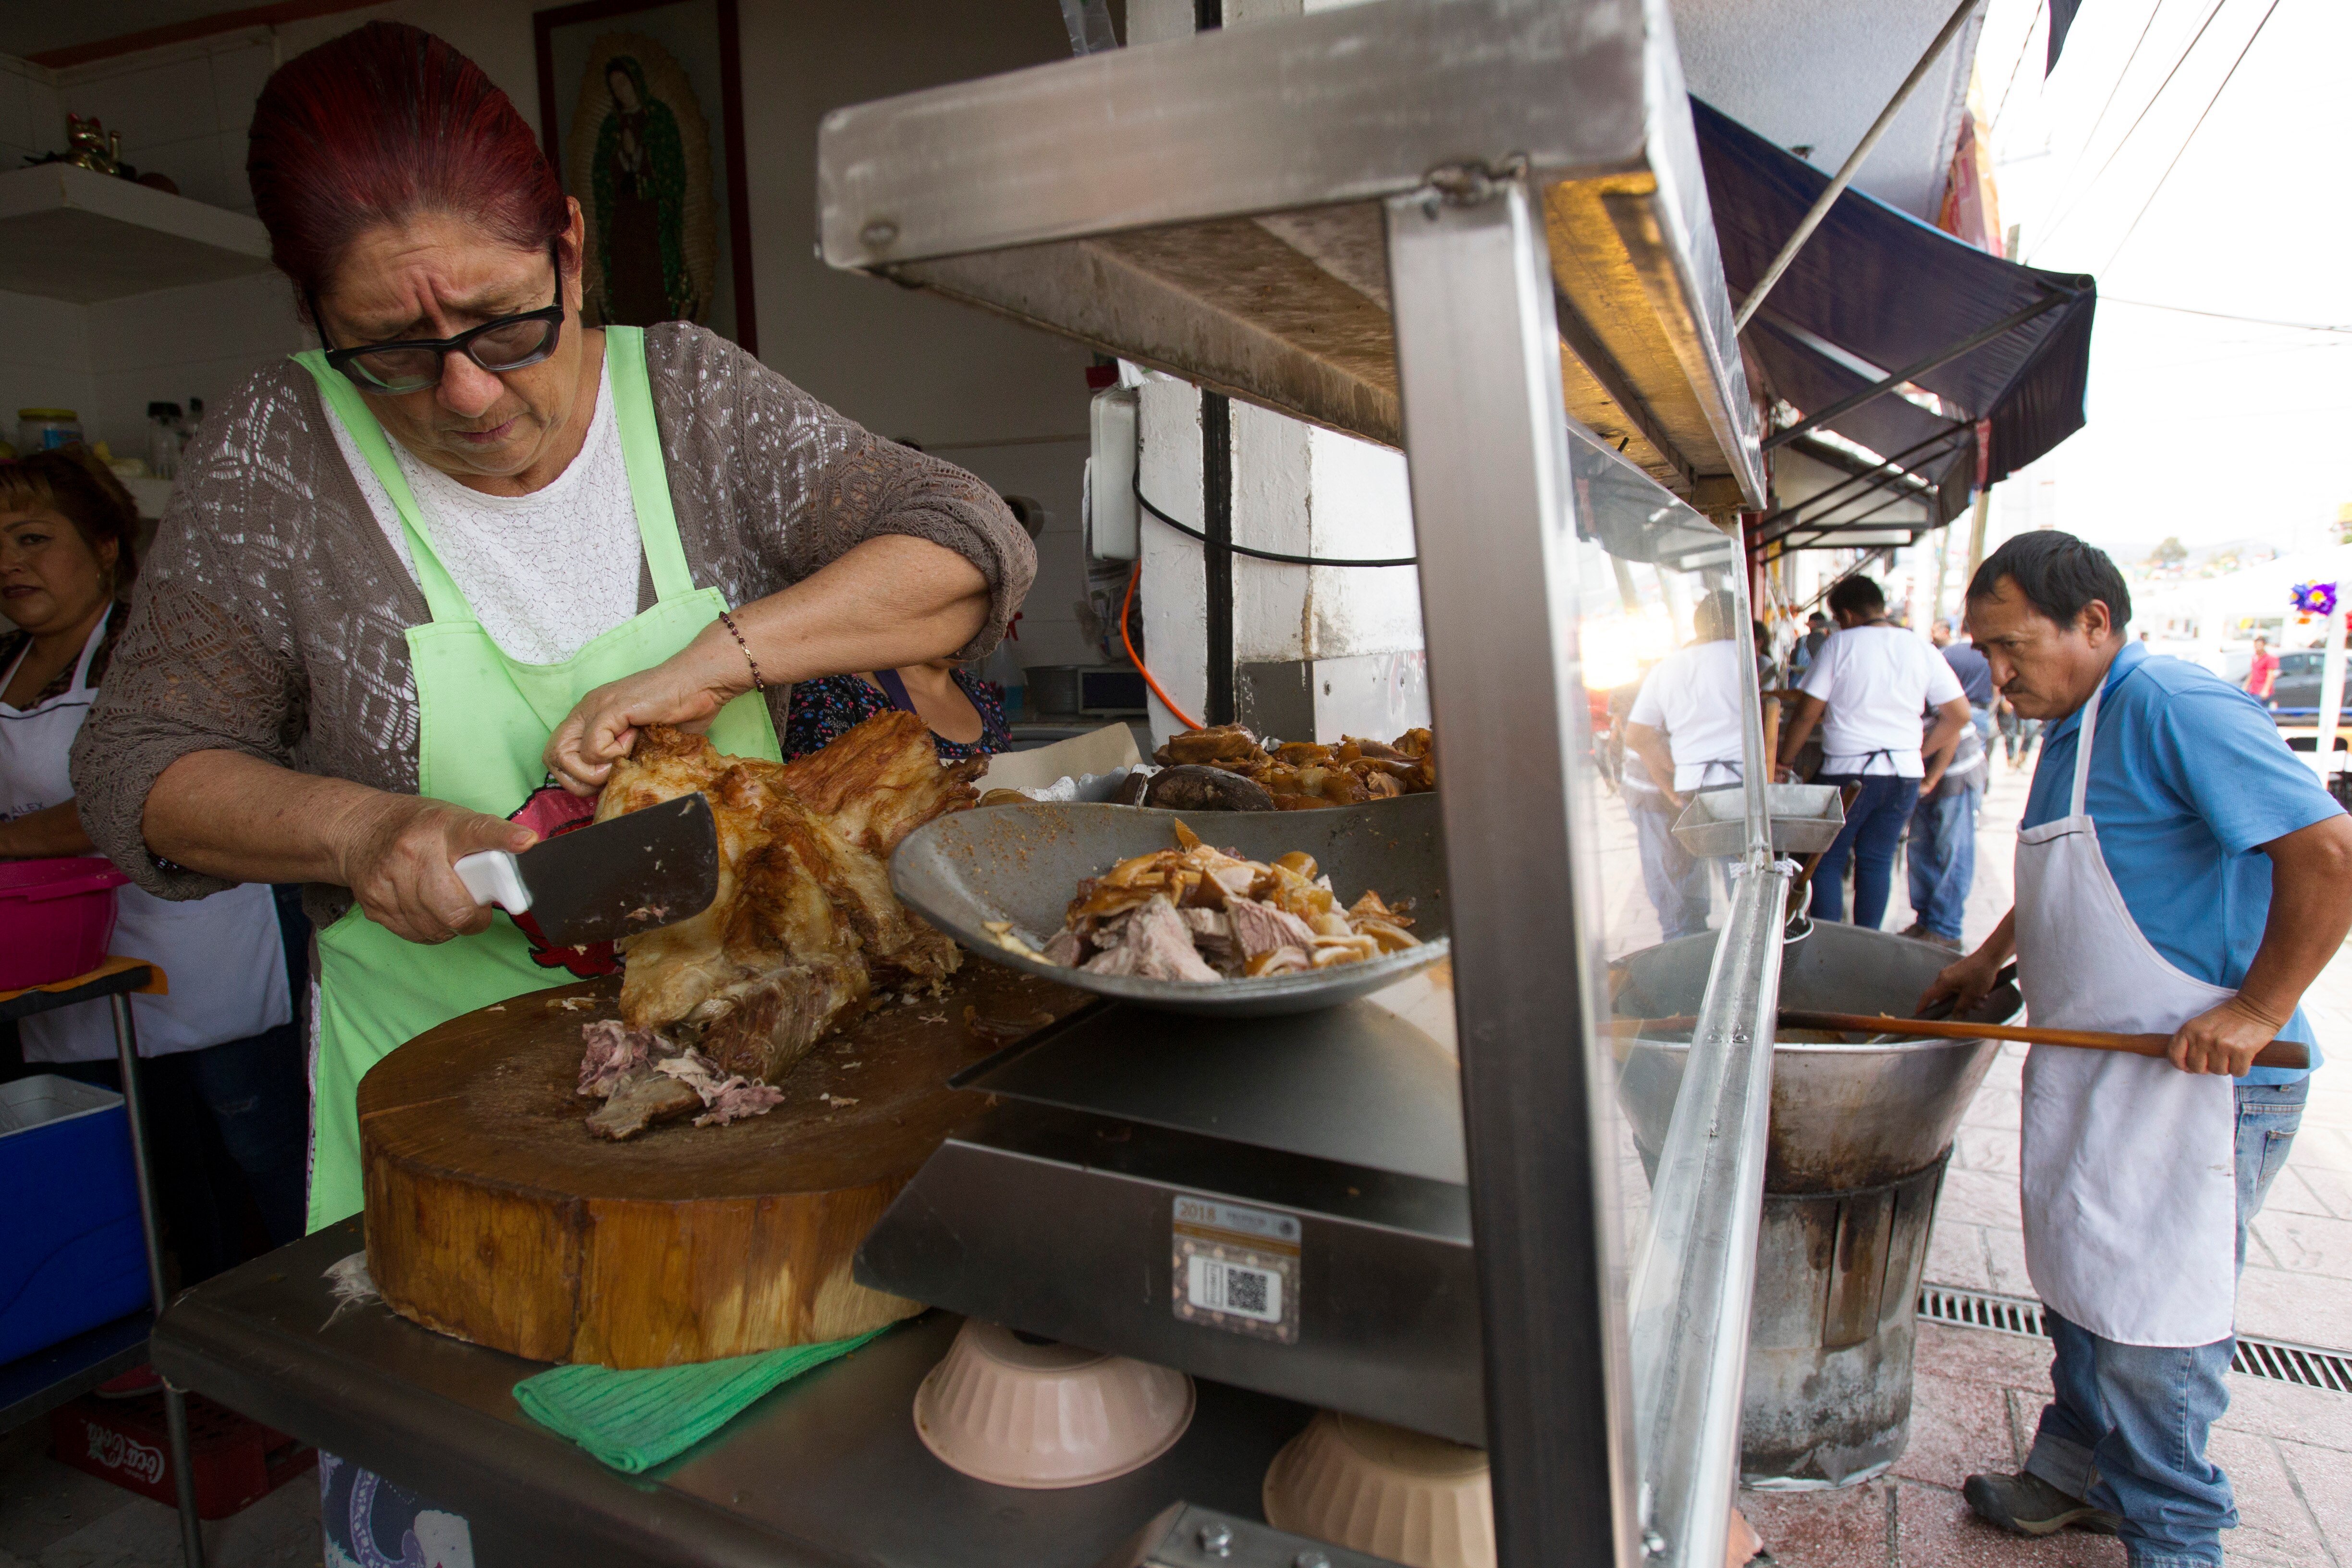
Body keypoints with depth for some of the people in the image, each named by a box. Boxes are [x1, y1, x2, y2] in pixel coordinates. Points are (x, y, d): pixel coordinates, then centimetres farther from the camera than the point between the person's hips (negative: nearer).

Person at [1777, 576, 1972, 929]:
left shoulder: (1840, 645, -5)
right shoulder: (1922, 649, 5)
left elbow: (1807, 713, -6)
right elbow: (1959, 715, 6)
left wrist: (1782, 760, 5)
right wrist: (1918, 749, 16)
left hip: (1847, 770, -4)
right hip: (1904, 774, 4)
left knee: (1827, 859, 6)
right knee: (1877, 860, 12)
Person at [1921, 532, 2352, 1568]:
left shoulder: (2174, 707, -17)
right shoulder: (2072, 729, 13)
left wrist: (2259, 1008, -21)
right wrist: (1989, 958, 20)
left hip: (2191, 1079, -9)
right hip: (2089, 1071, 9)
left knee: (2149, 1325, 2)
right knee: (2080, 1285, 19)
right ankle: (2080, 1473, 36)